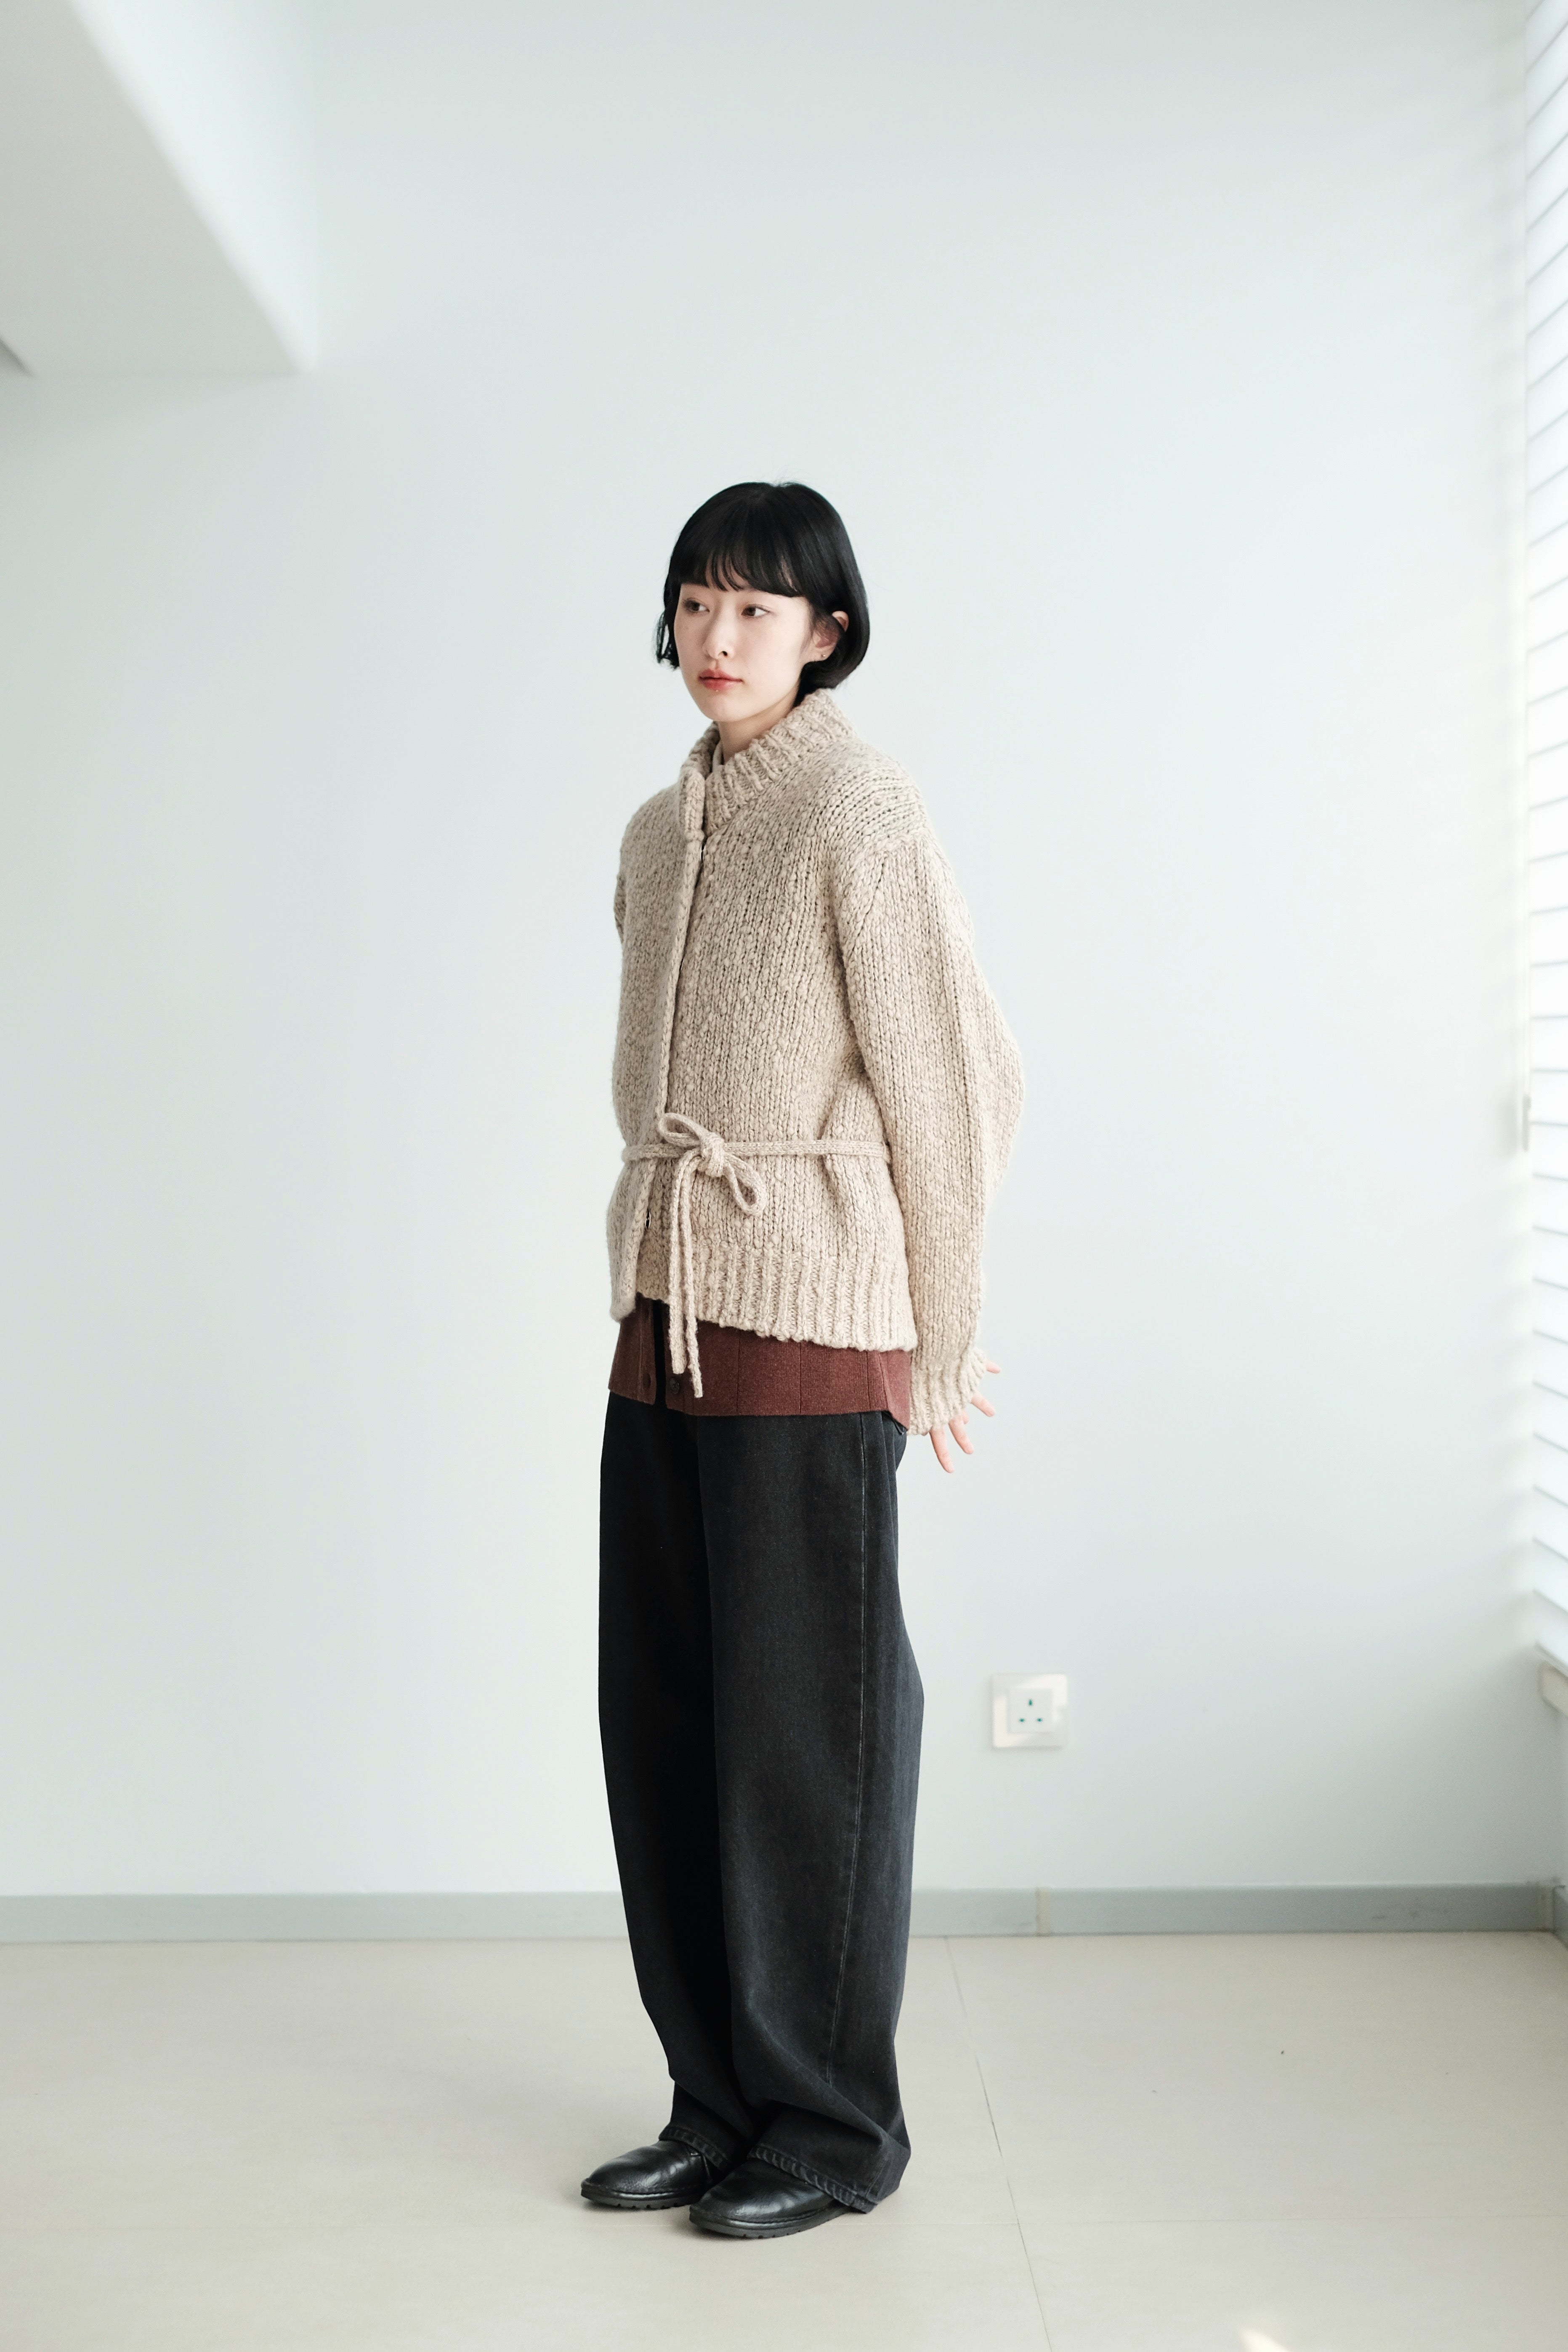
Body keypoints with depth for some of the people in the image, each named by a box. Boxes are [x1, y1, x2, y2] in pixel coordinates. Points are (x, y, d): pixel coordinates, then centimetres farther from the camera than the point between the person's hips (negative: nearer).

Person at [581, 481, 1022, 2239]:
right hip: (662, 1319, 7)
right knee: (661, 1718, 10)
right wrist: (660, 1278, 18)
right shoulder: (658, 834, 15)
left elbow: (947, 1083, -9)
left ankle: (832, 2128, 16)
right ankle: (719, 2105, 24)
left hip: (811, 1327, -7)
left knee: (806, 1726, 1)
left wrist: (937, 1347, -5)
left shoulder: (859, 813, -8)